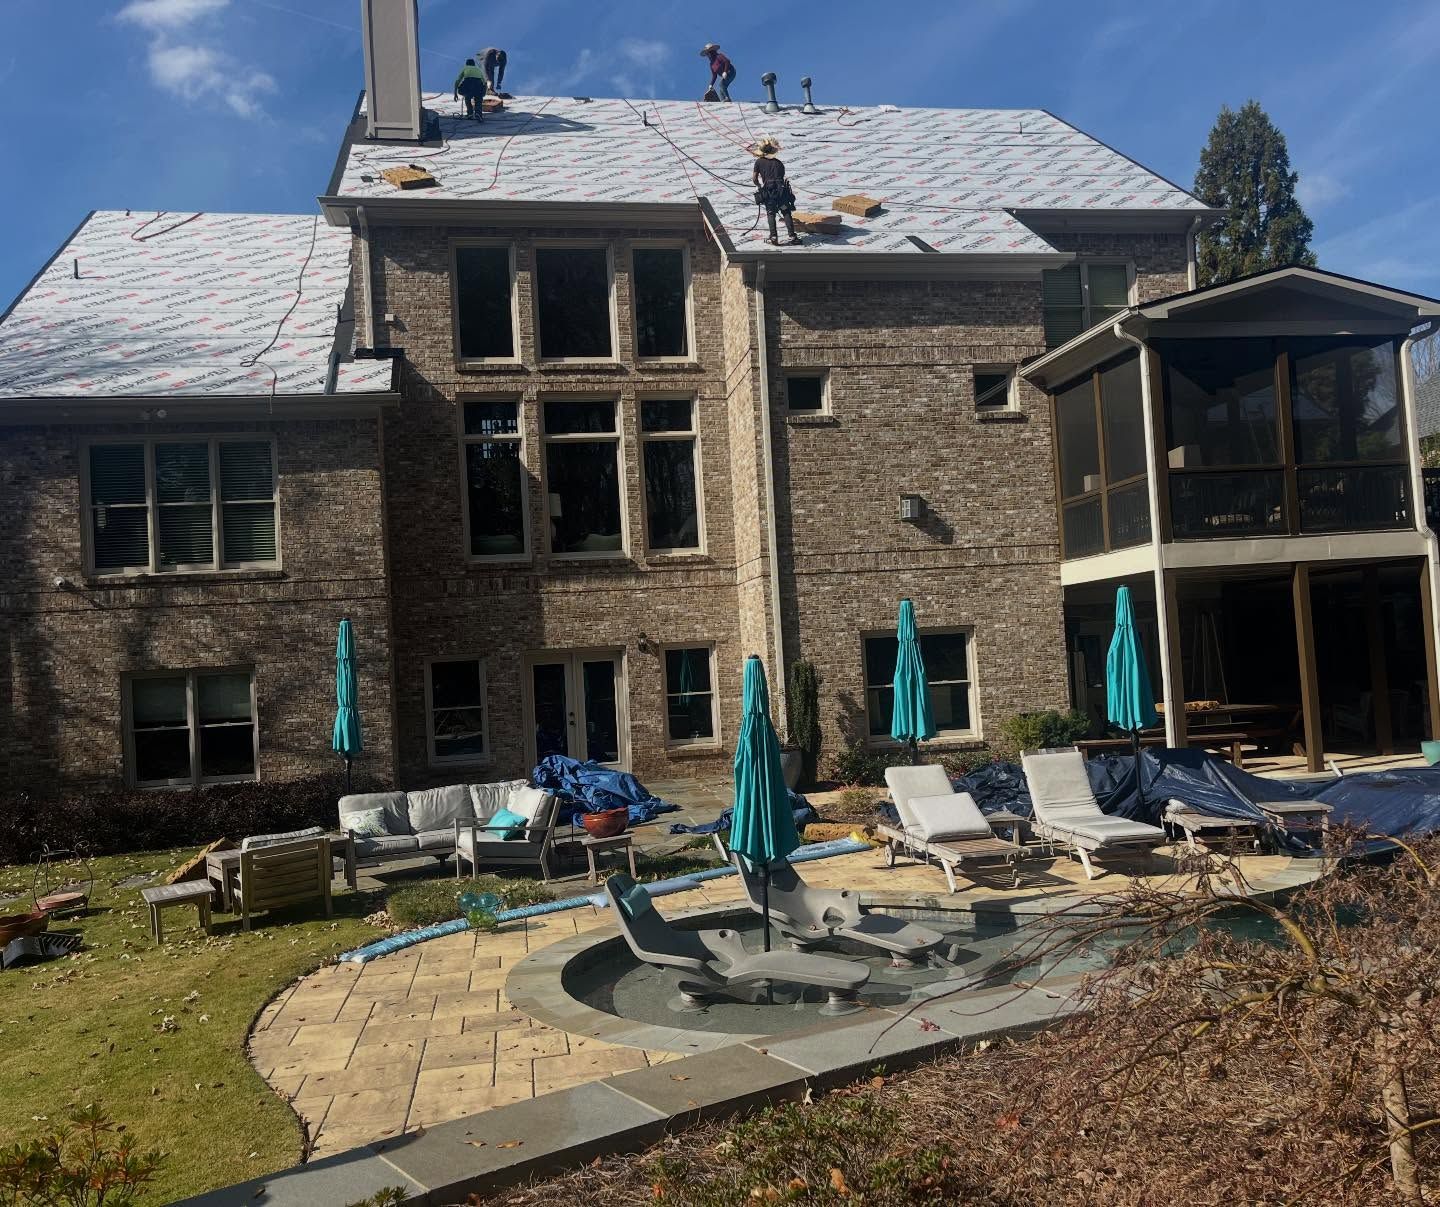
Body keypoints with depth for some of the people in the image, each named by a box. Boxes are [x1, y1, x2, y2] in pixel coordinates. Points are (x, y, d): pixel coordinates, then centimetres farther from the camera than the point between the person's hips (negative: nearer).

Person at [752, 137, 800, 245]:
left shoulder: (759, 162, 5)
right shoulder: (778, 163, 10)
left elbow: (755, 178, 9)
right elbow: (782, 177, 12)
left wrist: (758, 186, 26)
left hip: (767, 191, -1)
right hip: (781, 190, 1)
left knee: (770, 214, 7)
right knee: (786, 213, 3)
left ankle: (774, 236, -2)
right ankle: (792, 236, -1)